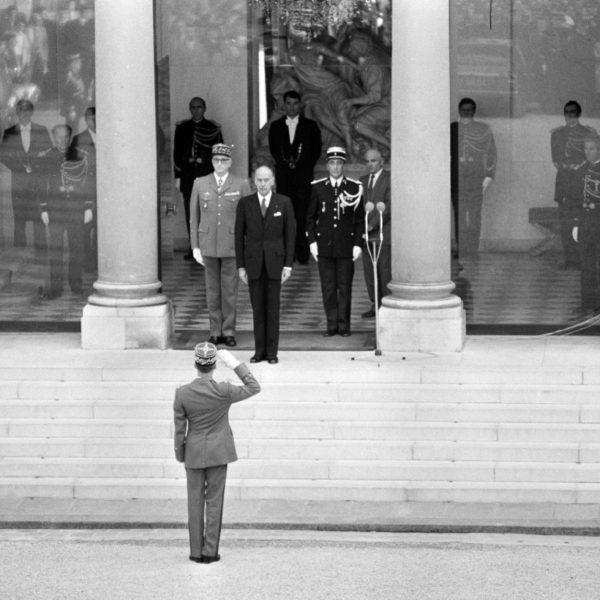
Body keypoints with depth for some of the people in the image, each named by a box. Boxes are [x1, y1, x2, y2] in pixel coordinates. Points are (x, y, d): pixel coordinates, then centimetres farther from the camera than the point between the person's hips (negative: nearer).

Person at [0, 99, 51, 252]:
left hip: (38, 179, -1)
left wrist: (34, 167, -4)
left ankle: (40, 249, -2)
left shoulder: (42, 131, 7)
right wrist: (21, 167, -5)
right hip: (18, 180, 1)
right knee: (19, 218, -2)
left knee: (39, 217, -6)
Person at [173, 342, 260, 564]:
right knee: (214, 501, 7)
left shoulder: (182, 393, -15)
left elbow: (180, 429, -7)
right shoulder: (223, 391, -19)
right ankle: (210, 551, 7)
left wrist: (180, 455, 8)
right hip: (218, 453, -1)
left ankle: (196, 552, 12)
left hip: (194, 453, 1)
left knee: (195, 501, 10)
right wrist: (235, 364, -7)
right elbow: (254, 388, -4)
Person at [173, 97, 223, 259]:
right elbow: (177, 152, 10)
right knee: (190, 211, 1)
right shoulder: (182, 128, 10)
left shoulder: (213, 129, 5)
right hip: (188, 173, 2)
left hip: (207, 173, -2)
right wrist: (178, 176, 5)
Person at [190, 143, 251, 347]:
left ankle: (228, 331, 9)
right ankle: (215, 332, 12)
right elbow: (194, 217, 7)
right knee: (212, 290, 6)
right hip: (208, 245, 1)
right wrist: (195, 247, 2)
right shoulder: (200, 184, 4)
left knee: (230, 290, 1)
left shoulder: (241, 185, 0)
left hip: (232, 246, -1)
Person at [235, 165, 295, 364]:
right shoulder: (245, 204, 4)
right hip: (253, 262, 1)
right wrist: (240, 265, 1)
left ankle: (272, 352, 7)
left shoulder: (284, 203, 1)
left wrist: (288, 265, -4)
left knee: (273, 308, 2)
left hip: (275, 261, -1)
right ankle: (259, 350, 11)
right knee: (257, 308, 4)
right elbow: (239, 235, 5)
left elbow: (290, 234, 1)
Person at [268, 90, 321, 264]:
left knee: (302, 213, -8)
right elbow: (273, 149, 10)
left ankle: (302, 253, -7)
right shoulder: (276, 126, 12)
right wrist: (286, 163, -5)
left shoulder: (310, 126, 8)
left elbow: (316, 150, 6)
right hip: (283, 173, 1)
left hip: (303, 173, -1)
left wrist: (305, 165, -5)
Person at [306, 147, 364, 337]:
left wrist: (358, 244, -2)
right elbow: (311, 217, 9)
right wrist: (312, 241, 1)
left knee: (345, 287, 1)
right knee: (328, 287, 2)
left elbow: (360, 219, 3)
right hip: (324, 245, 1)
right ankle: (331, 324, 9)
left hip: (346, 246, -1)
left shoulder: (354, 188, 1)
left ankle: (344, 325, 9)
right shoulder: (318, 188, 5)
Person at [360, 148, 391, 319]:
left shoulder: (390, 179, -4)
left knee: (385, 271, -5)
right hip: (366, 234, 6)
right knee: (369, 271, 5)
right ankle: (375, 305, 12)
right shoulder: (363, 181, 16)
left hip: (383, 232, -6)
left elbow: (389, 205, -13)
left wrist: (372, 224, -19)